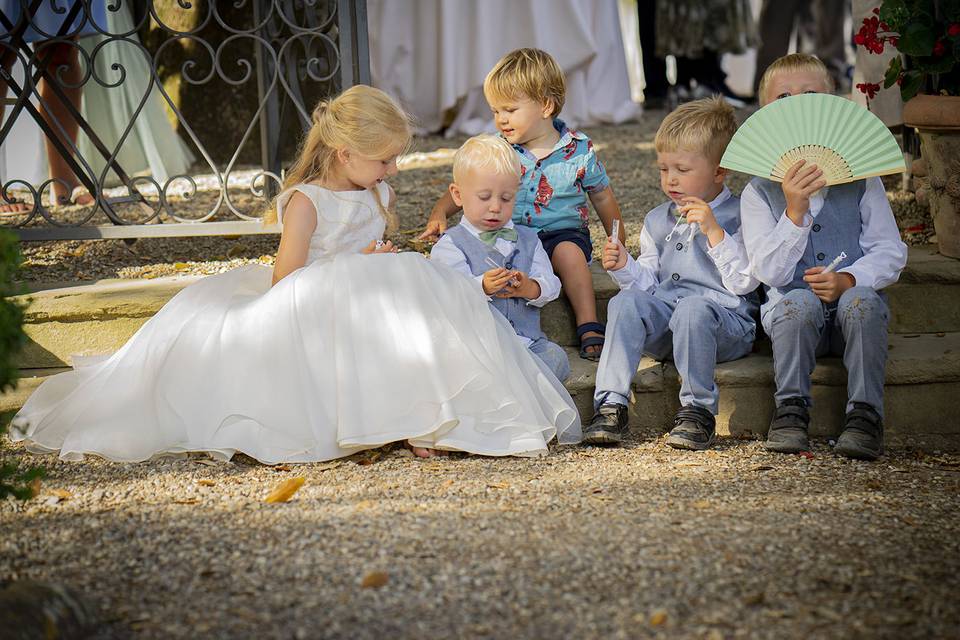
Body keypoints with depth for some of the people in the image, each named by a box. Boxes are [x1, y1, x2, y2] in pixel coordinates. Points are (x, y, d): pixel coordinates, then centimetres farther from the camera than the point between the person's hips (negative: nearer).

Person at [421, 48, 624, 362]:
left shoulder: (579, 150, -2)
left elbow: (603, 197, 9)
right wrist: (440, 211, -15)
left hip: (564, 233, -2)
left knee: (569, 252, -35)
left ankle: (589, 327, -28)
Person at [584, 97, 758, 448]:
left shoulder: (738, 217, 0)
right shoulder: (657, 221, 19)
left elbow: (743, 282, -11)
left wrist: (713, 231, -17)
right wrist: (625, 268, -1)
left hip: (726, 319, -5)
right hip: (664, 318, 5)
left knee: (692, 308, -37)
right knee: (625, 302, -23)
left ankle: (698, 409, -26)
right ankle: (611, 404, -28)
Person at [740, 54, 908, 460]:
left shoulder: (860, 179, 7)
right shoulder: (759, 193, 5)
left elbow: (891, 252, 2)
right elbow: (770, 272, -6)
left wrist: (848, 280, -18)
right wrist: (795, 211, -19)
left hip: (852, 309, 1)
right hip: (796, 317, 0)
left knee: (861, 301, -32)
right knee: (799, 301, -34)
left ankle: (865, 414, -25)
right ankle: (791, 410, -20)